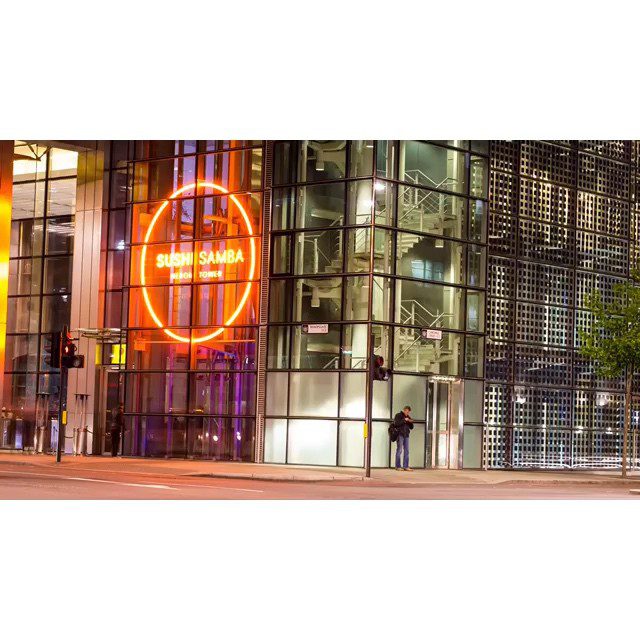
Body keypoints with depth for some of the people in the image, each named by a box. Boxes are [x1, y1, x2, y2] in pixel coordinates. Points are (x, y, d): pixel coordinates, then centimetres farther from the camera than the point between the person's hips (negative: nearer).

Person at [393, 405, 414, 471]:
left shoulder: (408, 417, 19)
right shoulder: (398, 415, 1)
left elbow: (411, 427, 19)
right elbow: (396, 423, -13)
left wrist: (411, 422, -1)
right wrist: (404, 420, -15)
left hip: (406, 435, 6)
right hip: (400, 435, -6)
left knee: (406, 451, 3)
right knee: (399, 450, -6)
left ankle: (406, 466, 6)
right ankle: (398, 467, -4)